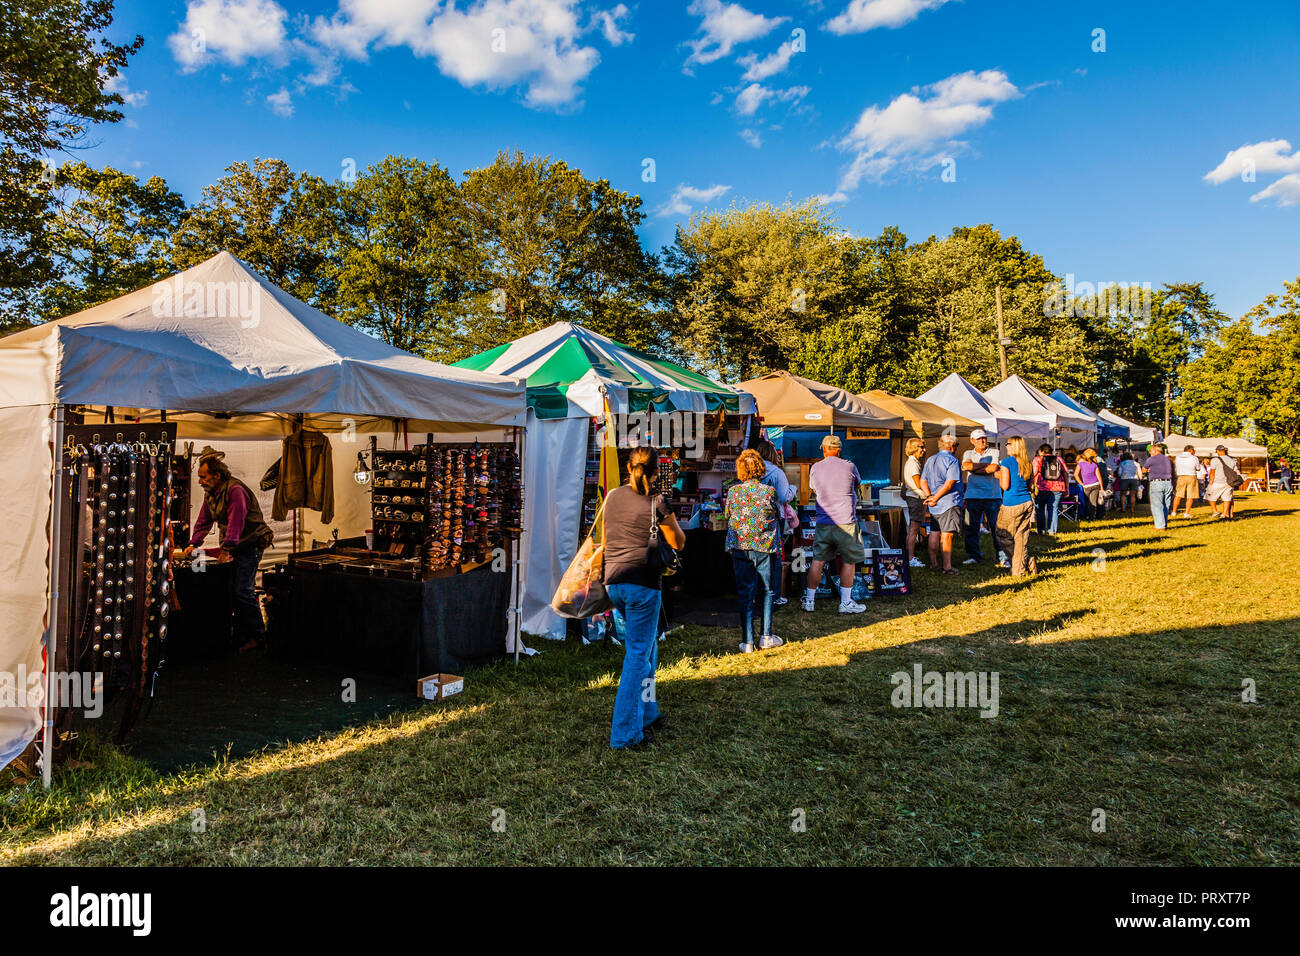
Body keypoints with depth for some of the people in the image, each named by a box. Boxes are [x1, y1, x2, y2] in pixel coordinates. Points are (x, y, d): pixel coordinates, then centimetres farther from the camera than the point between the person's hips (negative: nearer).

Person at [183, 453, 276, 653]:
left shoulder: (235, 490, -20)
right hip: (232, 546, 9)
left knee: (242, 591, -12)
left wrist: (226, 550, -28)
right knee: (229, 589, 6)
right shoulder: (210, 493, 10)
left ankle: (258, 636, -2)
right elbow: (204, 521, 15)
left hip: (250, 545, -9)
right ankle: (240, 638, 13)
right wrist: (193, 543, 2)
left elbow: (236, 523, -26)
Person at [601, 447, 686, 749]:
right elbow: (678, 543, 2)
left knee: (646, 644, 22)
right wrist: (669, 515, 12)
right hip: (642, 583, -6)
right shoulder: (657, 502, -8)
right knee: (637, 655, -1)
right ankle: (624, 733, 0)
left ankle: (647, 712, 30)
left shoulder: (612, 497, 8)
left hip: (613, 582, 6)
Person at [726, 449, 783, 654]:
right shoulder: (769, 491, -5)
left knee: (745, 593, 5)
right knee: (766, 591, 13)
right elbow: (776, 519, 5)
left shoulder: (733, 492, -3)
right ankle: (766, 636, 15)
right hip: (764, 547, -1)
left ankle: (747, 642, 7)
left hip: (740, 547, 1)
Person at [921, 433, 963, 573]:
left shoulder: (930, 460, 14)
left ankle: (933, 563, 16)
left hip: (934, 504, 7)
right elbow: (949, 484, -18)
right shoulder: (952, 460, -9)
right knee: (947, 535, -6)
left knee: (934, 533, 11)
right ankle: (947, 566, -5)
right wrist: (934, 499, -12)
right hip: (950, 503, -7)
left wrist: (930, 496, 2)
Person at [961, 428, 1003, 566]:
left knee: (997, 527, -2)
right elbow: (966, 465, -9)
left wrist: (975, 468, -6)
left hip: (993, 495, -1)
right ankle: (973, 556, 11)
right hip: (973, 496, 2)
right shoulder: (968, 454, 12)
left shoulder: (994, 452, 8)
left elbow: (993, 468, -10)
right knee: (972, 527, 2)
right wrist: (987, 465, -11)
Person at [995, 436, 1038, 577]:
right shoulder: (1027, 463, 9)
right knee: (1021, 537, 10)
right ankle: (1019, 569, 7)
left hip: (1012, 505, -7)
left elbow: (1005, 486, -15)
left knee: (1004, 538, 5)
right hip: (1027, 503, 7)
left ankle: (1028, 563, 1)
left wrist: (1000, 475, 5)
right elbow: (1030, 486, 17)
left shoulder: (1007, 462, -10)